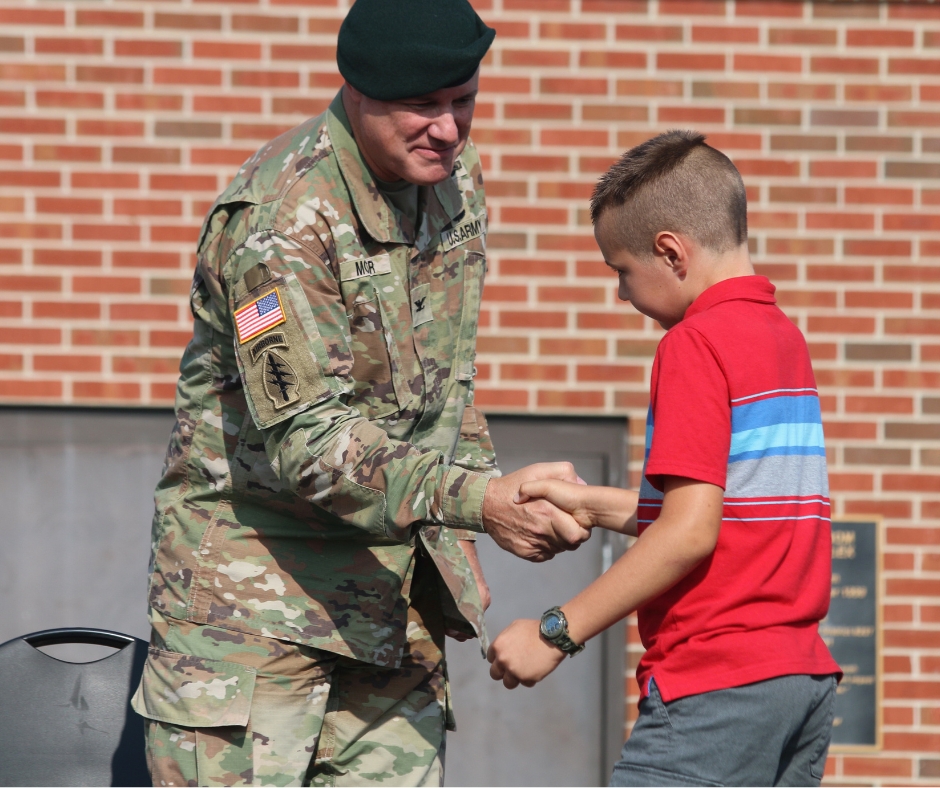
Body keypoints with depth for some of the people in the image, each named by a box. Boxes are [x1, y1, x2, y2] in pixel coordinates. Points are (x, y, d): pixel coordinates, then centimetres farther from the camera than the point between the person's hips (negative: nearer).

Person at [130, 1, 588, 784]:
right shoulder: (281, 215, -22)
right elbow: (303, 438, -28)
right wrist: (480, 499, -37)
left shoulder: (456, 176, 5)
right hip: (255, 582, -7)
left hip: (397, 580, 7)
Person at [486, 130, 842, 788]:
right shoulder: (786, 338, 15)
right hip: (805, 676, 9)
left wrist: (557, 633, -13)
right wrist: (595, 505, 22)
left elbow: (690, 532, -17)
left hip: (717, 683, -9)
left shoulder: (696, 343, -10)